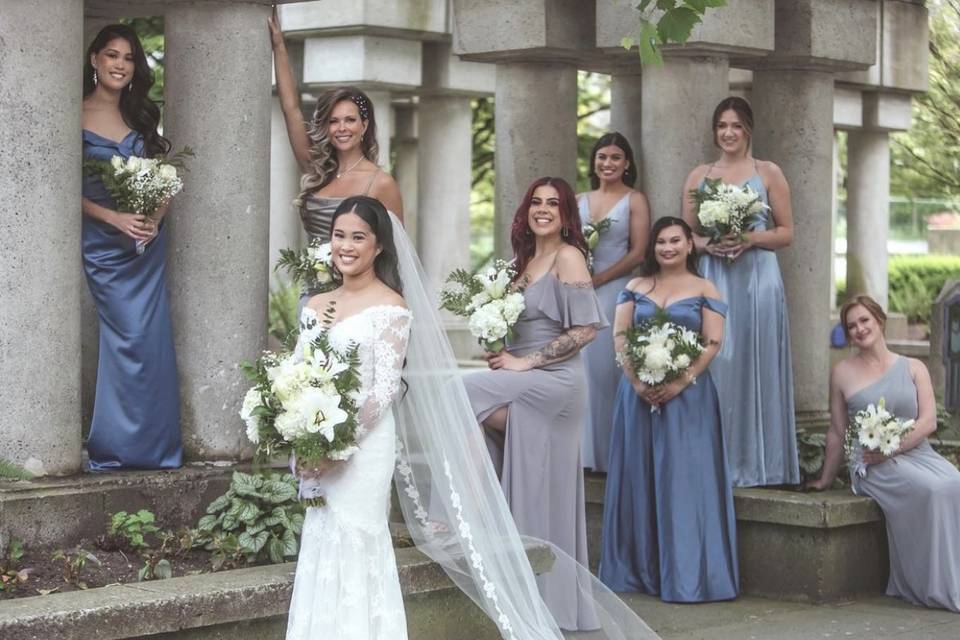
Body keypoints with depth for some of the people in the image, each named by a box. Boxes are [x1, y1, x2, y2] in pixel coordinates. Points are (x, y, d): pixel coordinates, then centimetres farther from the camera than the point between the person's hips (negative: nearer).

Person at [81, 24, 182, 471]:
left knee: (154, 342, 0)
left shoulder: (142, 116, 14)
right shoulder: (78, 116, -1)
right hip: (103, 244, -4)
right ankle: (117, 446, 2)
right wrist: (115, 218, -17)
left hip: (147, 242, 4)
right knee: (129, 340, -8)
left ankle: (154, 446, 8)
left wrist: (156, 217, -4)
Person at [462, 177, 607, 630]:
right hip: (525, 388, 8)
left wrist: (525, 364, -15)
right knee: (539, 498, 7)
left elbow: (586, 329, -16)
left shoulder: (568, 257, -8)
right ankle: (554, 603, 12)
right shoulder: (525, 260, 17)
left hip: (553, 383, -8)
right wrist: (499, 353, 2)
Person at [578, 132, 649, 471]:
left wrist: (596, 280, -9)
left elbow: (637, 254, -5)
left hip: (614, 291, -4)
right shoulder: (579, 201, 15)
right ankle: (583, 451, 6)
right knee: (580, 365, 0)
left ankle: (609, 453, -1)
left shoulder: (635, 201, 3)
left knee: (605, 366, -7)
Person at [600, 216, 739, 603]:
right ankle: (638, 571, 11)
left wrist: (681, 382, -16)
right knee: (639, 477, 4)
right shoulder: (634, 289, 13)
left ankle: (684, 576, -4)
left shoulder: (704, 291, 5)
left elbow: (713, 343, -4)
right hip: (638, 393, 3)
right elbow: (620, 337, 3)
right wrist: (637, 381, -12)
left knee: (684, 479, -6)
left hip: (687, 395, -3)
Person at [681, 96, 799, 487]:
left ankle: (758, 464, 3)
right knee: (715, 366, 0)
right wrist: (708, 245, -9)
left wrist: (751, 239, -12)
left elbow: (786, 233, 5)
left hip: (757, 279, -2)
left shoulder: (768, 173, 6)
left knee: (755, 365, -2)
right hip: (713, 280, 2)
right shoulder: (698, 177, 13)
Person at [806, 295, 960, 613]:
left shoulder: (913, 368, 13)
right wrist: (825, 479, 19)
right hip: (872, 465, -2)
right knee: (931, 489, -32)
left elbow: (928, 421, 1)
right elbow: (837, 431, 16)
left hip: (917, 453, 2)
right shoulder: (843, 372, 12)